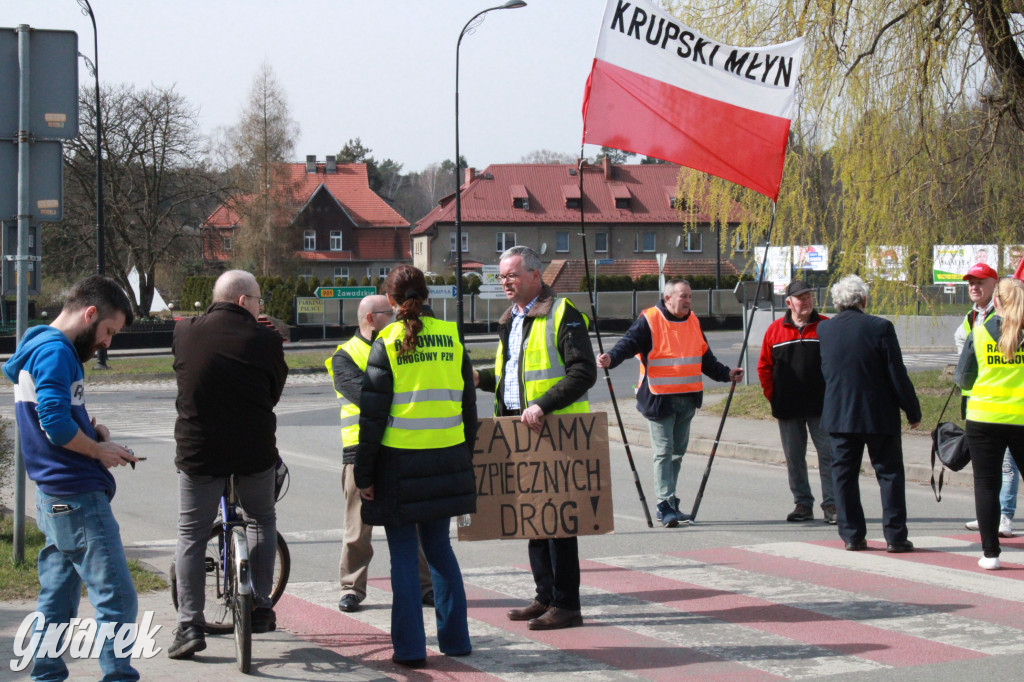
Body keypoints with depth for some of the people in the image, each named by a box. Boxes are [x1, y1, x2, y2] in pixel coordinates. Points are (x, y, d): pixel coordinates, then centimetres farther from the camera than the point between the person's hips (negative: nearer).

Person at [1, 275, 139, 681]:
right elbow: (57, 425, -24)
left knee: (57, 598, 13)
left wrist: (90, 427, 11)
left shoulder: (36, 347, 17)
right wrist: (99, 450, -9)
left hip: (54, 501, 10)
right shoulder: (55, 351, -15)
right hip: (79, 497, -10)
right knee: (117, 600, -9)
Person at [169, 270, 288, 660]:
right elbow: (275, 390, 5)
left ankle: (189, 626, 2)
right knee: (262, 520, 22)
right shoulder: (265, 340, -5)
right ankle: (261, 608, 20)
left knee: (191, 534, 8)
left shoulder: (185, 333, -1)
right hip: (255, 450, 0)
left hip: (198, 449, 1)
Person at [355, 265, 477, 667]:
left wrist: (364, 472, -2)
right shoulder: (450, 337, 4)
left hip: (399, 461, -4)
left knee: (404, 555, 3)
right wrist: (466, 460, 17)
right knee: (439, 547, 16)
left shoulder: (386, 343, -7)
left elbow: (373, 414, -8)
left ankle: (410, 647, 3)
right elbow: (468, 404, 8)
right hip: (447, 460, 4)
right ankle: (455, 639, 18)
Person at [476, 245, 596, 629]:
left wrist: (543, 405, -26)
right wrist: (480, 378, 11)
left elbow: (583, 373, -18)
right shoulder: (510, 321, 18)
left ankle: (566, 605, -2)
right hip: (520, 430, 9)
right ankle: (546, 597, 21)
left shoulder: (562, 315, -10)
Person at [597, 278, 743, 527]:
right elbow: (629, 343, -16)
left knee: (678, 451, 13)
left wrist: (726, 374, 20)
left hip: (687, 399, 7)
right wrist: (611, 358, -33)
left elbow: (705, 359, 24)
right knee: (663, 452, -9)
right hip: (659, 398, -7)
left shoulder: (693, 322, 13)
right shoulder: (649, 321, -7)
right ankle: (665, 506, -9)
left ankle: (668, 505, 23)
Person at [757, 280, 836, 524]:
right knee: (794, 458, 7)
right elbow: (764, 366, 11)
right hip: (788, 409, 2)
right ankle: (802, 504, 15)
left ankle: (831, 504, 1)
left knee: (828, 454, -3)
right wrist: (772, 395, 4)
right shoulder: (775, 330, 6)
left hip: (821, 405, -2)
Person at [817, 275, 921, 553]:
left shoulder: (824, 329, -1)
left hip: (839, 414, 3)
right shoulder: (880, 327, -12)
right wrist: (912, 410, -1)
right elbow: (897, 374, -10)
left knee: (844, 475, 9)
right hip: (879, 415, -3)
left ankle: (852, 535, 9)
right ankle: (895, 536, 4)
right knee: (889, 473, 5)